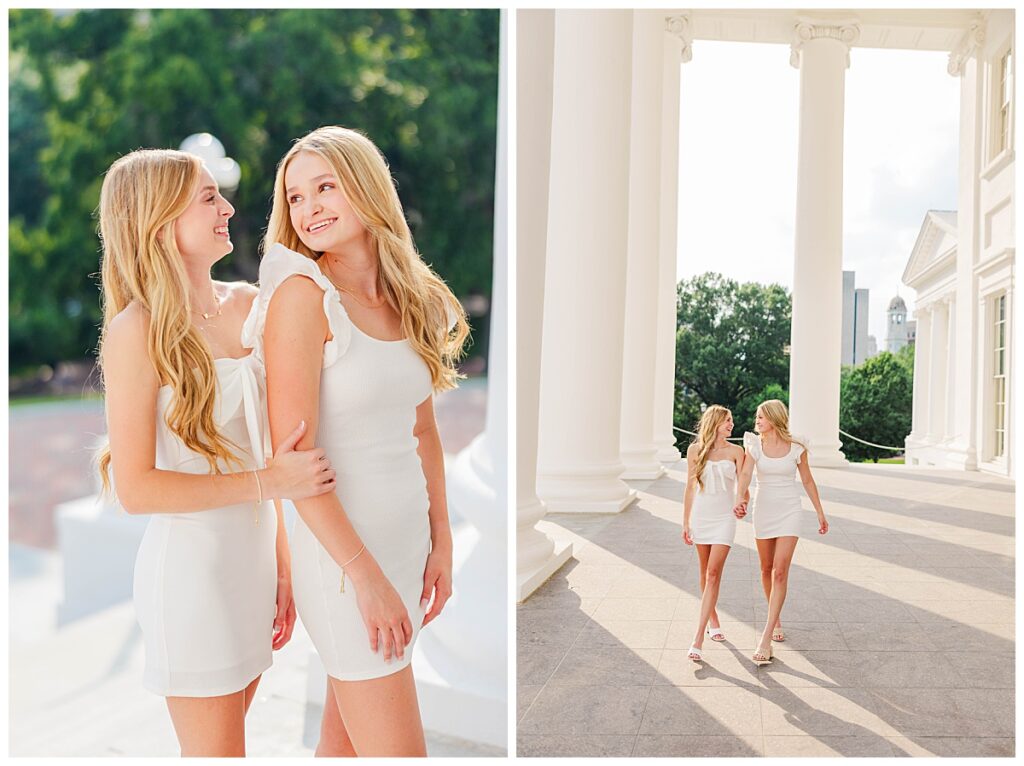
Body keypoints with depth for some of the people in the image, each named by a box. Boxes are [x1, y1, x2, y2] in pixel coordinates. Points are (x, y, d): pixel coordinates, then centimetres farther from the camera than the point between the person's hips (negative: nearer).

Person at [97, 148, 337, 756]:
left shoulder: (246, 306, 5)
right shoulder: (138, 330, -13)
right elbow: (135, 488, -15)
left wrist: (282, 563, 10)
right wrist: (268, 482, -19)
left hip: (253, 554, 6)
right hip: (190, 563, -6)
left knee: (227, 737, 21)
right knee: (215, 753, 9)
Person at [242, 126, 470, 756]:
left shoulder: (411, 299, 7)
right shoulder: (302, 293, -12)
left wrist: (442, 543, 9)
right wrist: (366, 576, -16)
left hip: (411, 534, 6)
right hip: (343, 547, -6)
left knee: (346, 736, 19)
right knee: (397, 750, 2)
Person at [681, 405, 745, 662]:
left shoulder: (735, 451, 0)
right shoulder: (695, 450, 3)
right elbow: (690, 487, 6)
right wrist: (685, 522, 5)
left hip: (724, 517, -2)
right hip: (701, 515, 2)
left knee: (713, 574, -10)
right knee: (705, 572, 12)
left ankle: (698, 639, -12)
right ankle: (713, 620, 33)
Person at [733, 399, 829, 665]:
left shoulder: (797, 447, -6)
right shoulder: (754, 444, -4)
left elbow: (807, 481, 6)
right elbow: (745, 474, -17)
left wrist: (820, 513, 11)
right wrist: (739, 500, -36)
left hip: (790, 512, -2)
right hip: (763, 510, 2)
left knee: (780, 572, -11)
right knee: (767, 570, 13)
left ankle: (765, 638, -11)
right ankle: (776, 620, 37)